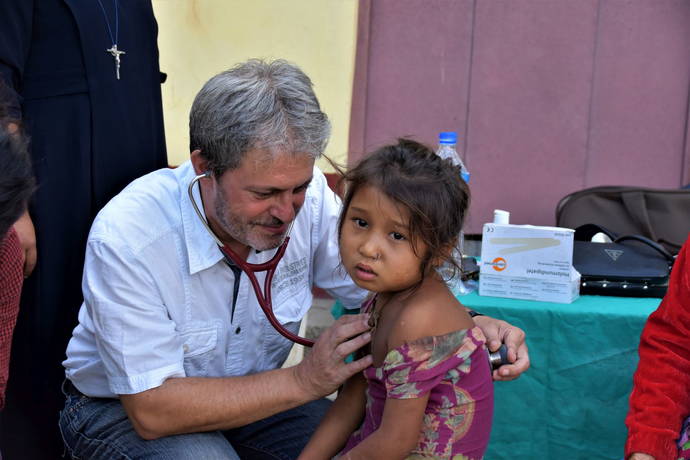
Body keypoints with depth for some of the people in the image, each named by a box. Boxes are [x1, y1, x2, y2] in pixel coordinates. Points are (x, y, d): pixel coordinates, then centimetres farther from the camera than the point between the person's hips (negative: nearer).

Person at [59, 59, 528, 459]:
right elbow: (152, 409, -29)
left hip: (252, 395, 3)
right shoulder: (126, 238, -31)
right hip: (122, 410, -3)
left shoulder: (307, 197, -19)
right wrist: (304, 381, -32)